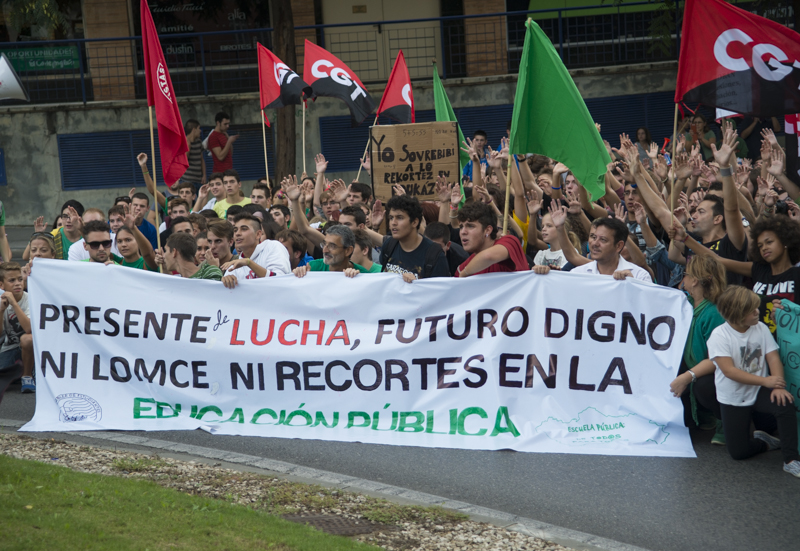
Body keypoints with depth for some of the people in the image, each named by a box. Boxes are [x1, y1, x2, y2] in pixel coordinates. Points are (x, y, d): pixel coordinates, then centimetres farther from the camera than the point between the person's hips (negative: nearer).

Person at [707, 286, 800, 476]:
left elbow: (773, 357, -7)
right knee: (738, 452, -5)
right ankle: (765, 443, 27)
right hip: (733, 398, -2)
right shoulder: (719, 335, -17)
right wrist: (765, 381, -27)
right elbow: (729, 370, -23)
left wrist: (778, 386, -25)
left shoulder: (761, 329, -4)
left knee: (785, 404, -30)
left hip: (758, 392, 2)